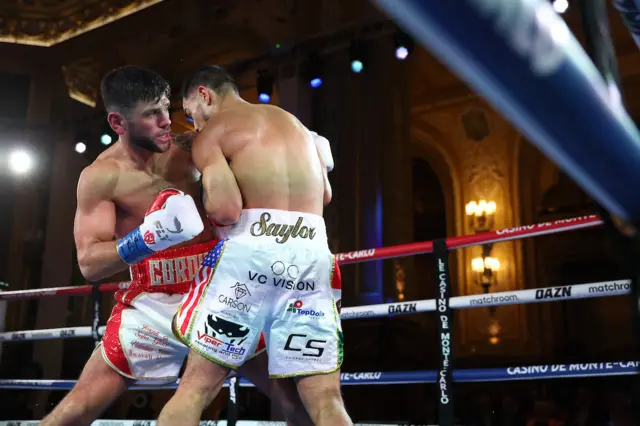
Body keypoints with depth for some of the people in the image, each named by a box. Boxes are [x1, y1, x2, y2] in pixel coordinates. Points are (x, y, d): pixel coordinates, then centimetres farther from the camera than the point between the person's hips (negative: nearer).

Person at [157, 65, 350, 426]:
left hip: (252, 249, -4)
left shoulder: (211, 132, 7)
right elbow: (325, 195, 28)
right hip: (312, 254, 5)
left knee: (197, 385, 4)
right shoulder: (295, 123, 27)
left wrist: (203, 208, 13)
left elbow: (226, 210, -8)